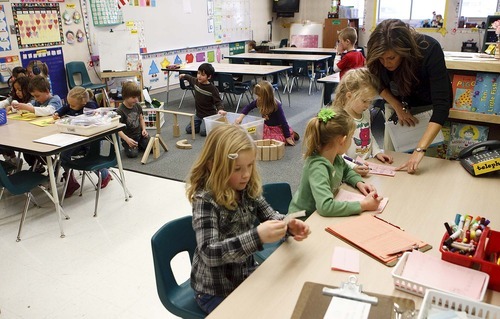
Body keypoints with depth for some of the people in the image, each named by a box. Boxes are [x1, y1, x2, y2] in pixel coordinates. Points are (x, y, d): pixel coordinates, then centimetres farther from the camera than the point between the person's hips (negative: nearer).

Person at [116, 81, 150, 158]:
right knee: (133, 154, -22)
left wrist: (144, 129, -4)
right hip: (129, 137, -5)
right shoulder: (120, 111, -20)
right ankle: (127, 146, 13)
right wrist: (127, 139, -34)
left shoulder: (137, 106, 0)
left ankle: (139, 145, 21)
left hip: (139, 134, 5)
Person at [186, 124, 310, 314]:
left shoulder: (247, 189, -8)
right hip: (215, 291, -6)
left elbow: (269, 215, 4)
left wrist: (289, 225, -18)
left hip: (246, 275, 6)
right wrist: (257, 236, -46)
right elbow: (209, 253, -34)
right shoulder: (205, 200, -26)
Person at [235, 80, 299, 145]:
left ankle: (292, 135, 6)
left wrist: (288, 137, -20)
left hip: (277, 128, -7)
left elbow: (283, 122, -24)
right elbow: (248, 107, 3)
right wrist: (241, 116, -14)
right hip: (266, 127, 7)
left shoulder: (276, 106, -30)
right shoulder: (258, 101, -15)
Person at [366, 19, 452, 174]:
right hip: (397, 103, 3)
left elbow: (441, 105, -39)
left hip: (428, 106, -2)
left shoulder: (430, 49, -34)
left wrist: (420, 150, -47)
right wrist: (398, 108, -18)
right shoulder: (378, 57, -25)